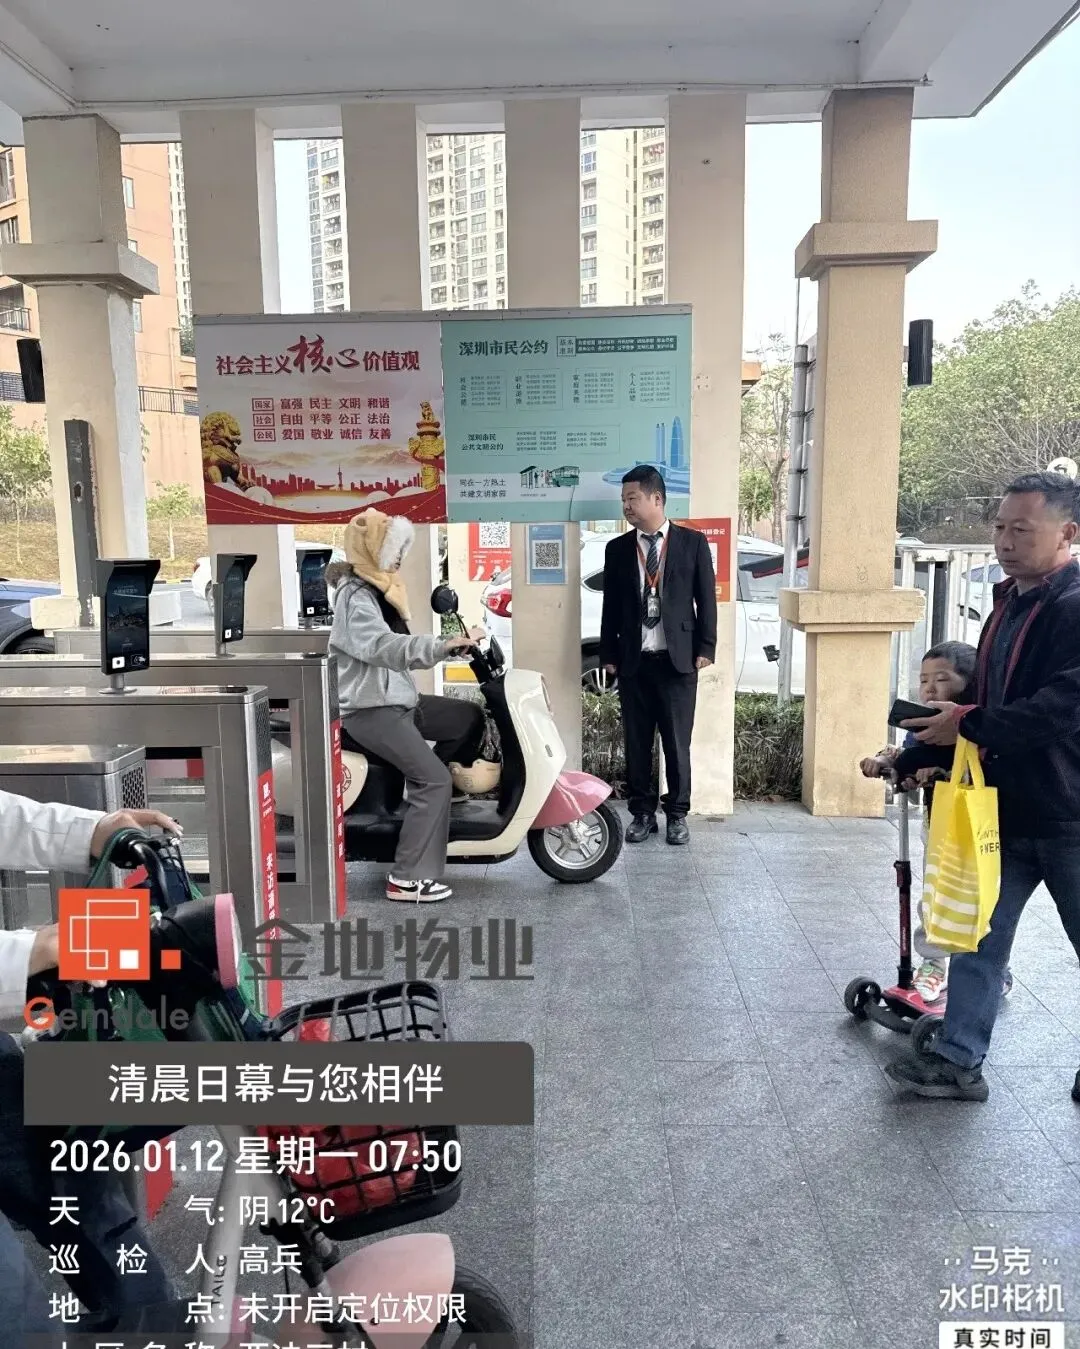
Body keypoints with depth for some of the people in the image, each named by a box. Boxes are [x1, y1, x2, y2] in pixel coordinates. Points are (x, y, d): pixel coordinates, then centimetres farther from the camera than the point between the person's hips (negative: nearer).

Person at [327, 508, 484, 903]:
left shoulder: (378, 589, 14)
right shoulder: (356, 596, -18)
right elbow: (383, 647, -36)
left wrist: (453, 644, 8)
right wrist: (446, 645, -46)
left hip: (395, 699, 10)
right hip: (370, 709, -10)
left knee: (469, 717, 13)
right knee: (433, 780, -16)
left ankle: (429, 799, 17)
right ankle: (408, 878, -11)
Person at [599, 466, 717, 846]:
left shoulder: (693, 542, 1)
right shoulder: (617, 548, 8)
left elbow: (706, 598, 2)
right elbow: (610, 606, 9)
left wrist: (705, 648, -3)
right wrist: (608, 655, 5)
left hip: (678, 659, -2)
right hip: (633, 661, 2)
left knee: (677, 743, 4)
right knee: (636, 743, 7)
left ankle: (677, 814, 17)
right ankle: (642, 812, 18)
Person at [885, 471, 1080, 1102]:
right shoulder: (1010, 601, 11)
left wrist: (968, 724, -23)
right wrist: (952, 737, 7)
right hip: (1007, 806, 8)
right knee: (978, 937, 10)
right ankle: (960, 1061, 21)